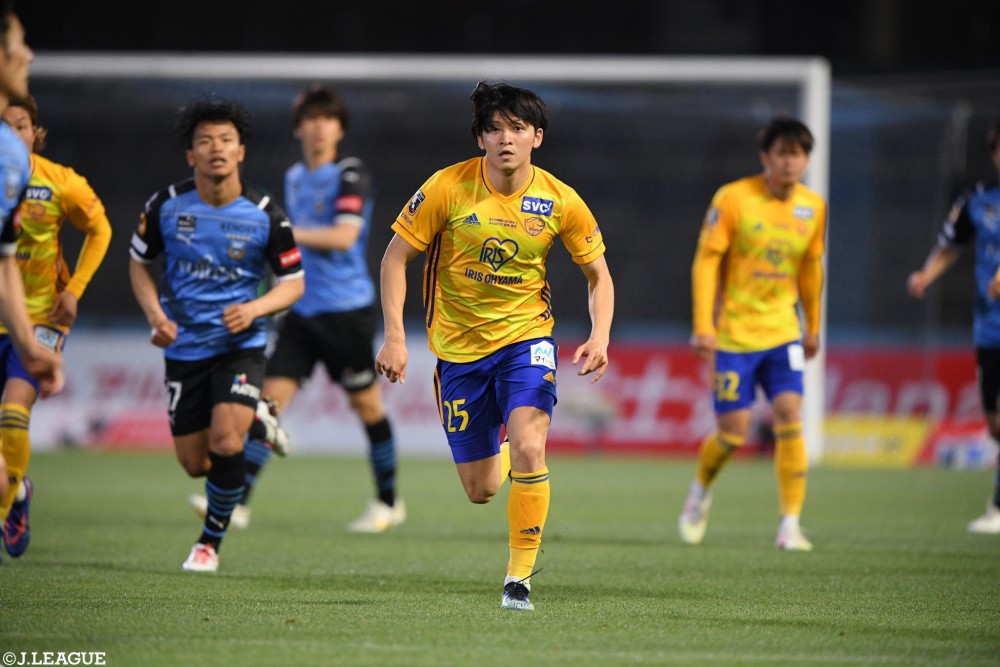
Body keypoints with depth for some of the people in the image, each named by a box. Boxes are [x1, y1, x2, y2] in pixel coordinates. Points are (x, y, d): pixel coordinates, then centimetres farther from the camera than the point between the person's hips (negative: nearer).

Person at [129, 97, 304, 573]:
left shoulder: (265, 215, -10)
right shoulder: (166, 207, -7)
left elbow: (294, 282, 0)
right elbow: (138, 261, 10)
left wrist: (254, 308, -19)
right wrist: (155, 314, -7)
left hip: (241, 343, -2)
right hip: (184, 348, 2)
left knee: (225, 444, -21)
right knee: (194, 463, 6)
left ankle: (211, 541, 2)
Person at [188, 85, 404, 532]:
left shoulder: (351, 176, -9)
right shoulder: (294, 178, 12)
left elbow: (343, 236, -22)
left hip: (347, 308, -6)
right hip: (301, 311, 6)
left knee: (366, 403, 5)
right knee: (271, 395, -6)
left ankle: (389, 503, 21)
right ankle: (237, 502, -11)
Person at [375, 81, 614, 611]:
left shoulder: (560, 201, -9)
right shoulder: (447, 188, -14)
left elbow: (598, 274, 3)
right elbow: (395, 258, -6)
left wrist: (600, 337, -14)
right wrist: (395, 337, -14)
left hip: (525, 336, 0)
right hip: (459, 347, 1)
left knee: (528, 450, -25)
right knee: (480, 490, 4)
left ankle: (520, 576, -10)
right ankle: (498, 455, 43)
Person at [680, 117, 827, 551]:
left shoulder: (813, 207, 2)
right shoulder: (733, 198, -11)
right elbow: (706, 261, -10)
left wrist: (813, 327, 23)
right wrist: (703, 326, -16)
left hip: (783, 332, 3)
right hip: (733, 333, -3)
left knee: (789, 415, -15)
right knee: (732, 433, -2)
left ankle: (790, 525, -10)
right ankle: (701, 491, 31)